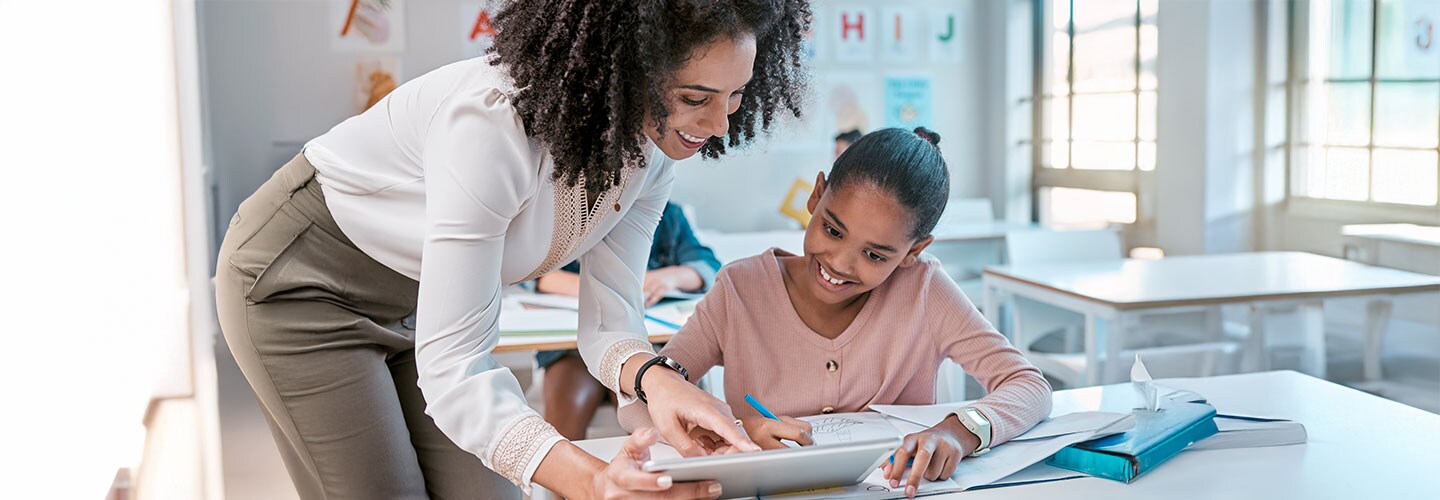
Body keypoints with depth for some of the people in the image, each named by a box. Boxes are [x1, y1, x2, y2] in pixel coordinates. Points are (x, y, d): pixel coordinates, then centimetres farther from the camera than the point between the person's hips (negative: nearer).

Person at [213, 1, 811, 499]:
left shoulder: (652, 148, -14)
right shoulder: (494, 123, -37)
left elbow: (608, 321, -14)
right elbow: (451, 367, -37)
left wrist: (654, 377, -38)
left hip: (416, 295, 7)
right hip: (301, 276, -6)